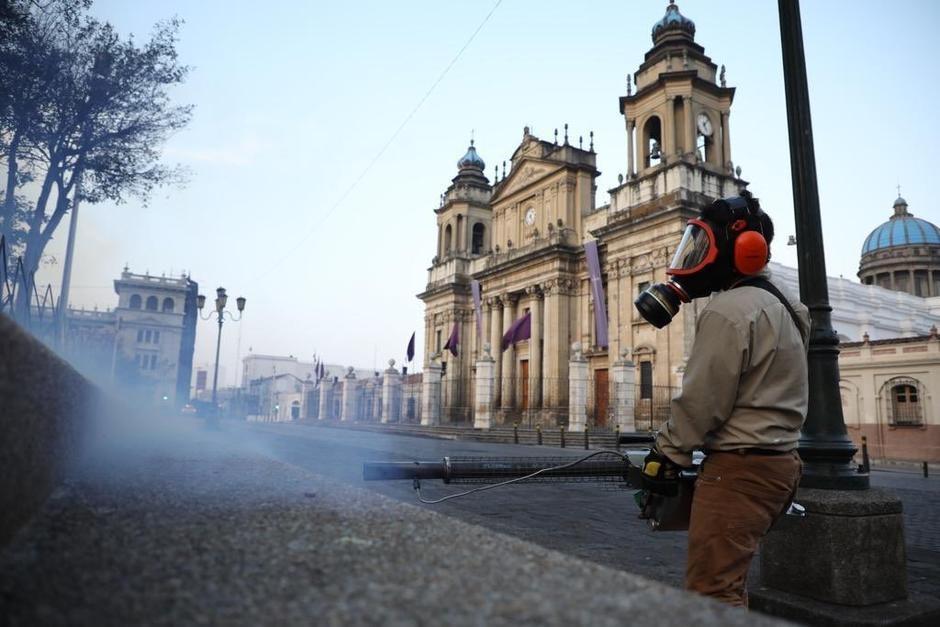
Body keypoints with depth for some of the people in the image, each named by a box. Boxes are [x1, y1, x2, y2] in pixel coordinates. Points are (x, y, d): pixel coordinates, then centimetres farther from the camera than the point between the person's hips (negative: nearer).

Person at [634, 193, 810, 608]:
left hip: (738, 468, -11)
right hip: (778, 461, 11)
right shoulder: (780, 306, 17)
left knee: (711, 593, -7)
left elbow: (703, 399, -17)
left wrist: (666, 452, -5)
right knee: (729, 582, 20)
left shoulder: (728, 310, -16)